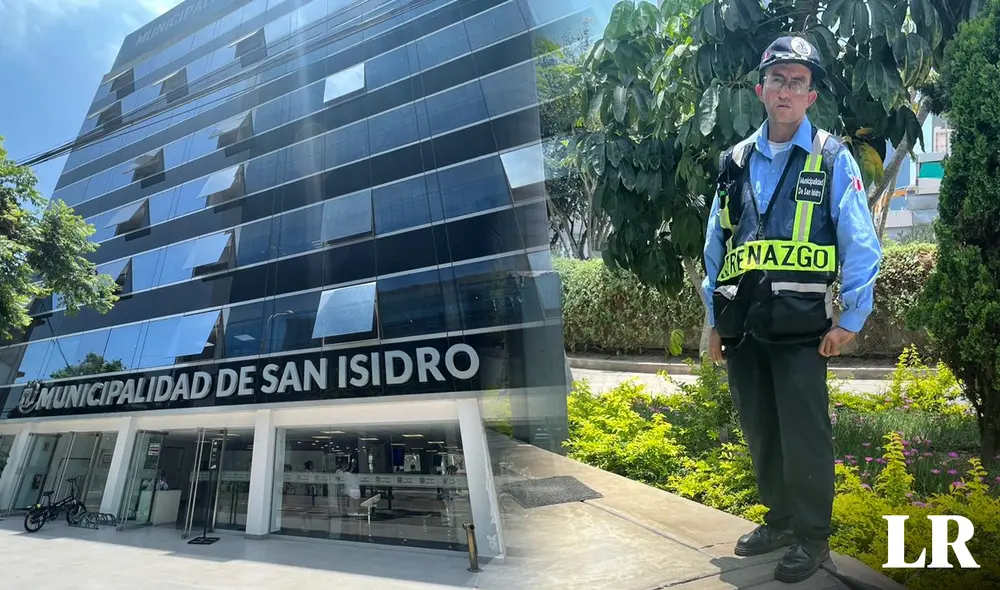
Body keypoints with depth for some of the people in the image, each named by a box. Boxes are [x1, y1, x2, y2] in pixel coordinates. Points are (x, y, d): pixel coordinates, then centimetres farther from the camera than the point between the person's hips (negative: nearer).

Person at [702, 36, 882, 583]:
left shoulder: (832, 159, 1)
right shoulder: (735, 162, 12)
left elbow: (861, 247, -1)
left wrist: (852, 318, -6)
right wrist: (715, 321, 14)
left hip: (800, 326, -4)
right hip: (742, 325, 4)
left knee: (804, 435, 1)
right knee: (759, 431, 14)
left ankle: (812, 536, 20)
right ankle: (779, 520, 32)